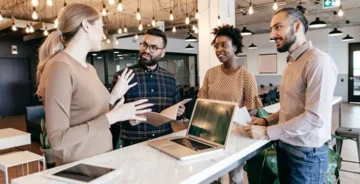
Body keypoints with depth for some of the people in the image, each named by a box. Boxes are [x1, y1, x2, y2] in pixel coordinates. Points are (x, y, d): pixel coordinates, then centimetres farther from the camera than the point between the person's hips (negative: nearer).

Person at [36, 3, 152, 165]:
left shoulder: (90, 68, 7)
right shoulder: (60, 67, -18)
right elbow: (58, 140, -22)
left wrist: (114, 96, 6)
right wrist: (112, 117, -22)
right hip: (79, 166, -8)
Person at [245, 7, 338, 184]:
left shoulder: (318, 61, -18)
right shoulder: (291, 63, 11)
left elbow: (315, 117, -25)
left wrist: (267, 132, -20)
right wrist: (267, 120, 2)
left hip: (306, 155, -8)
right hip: (284, 147, 8)